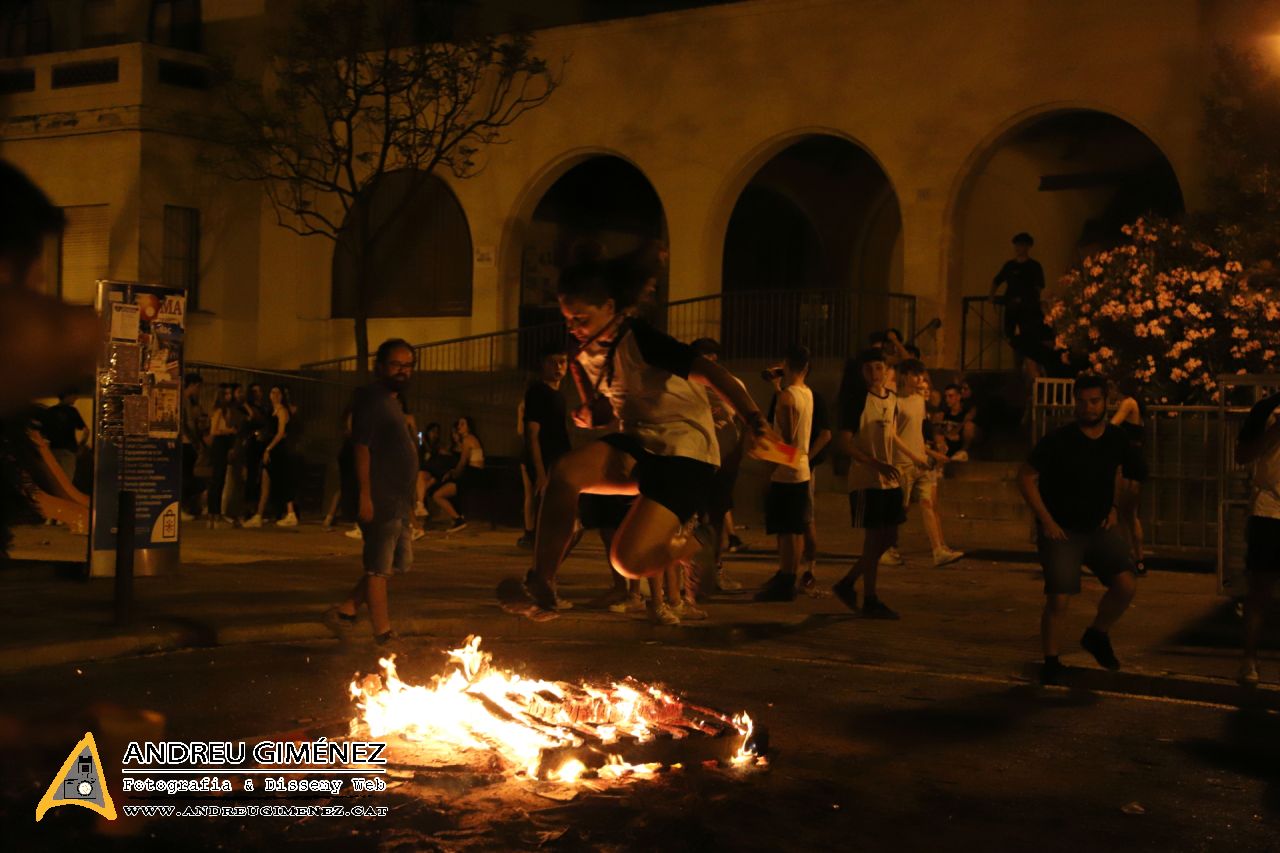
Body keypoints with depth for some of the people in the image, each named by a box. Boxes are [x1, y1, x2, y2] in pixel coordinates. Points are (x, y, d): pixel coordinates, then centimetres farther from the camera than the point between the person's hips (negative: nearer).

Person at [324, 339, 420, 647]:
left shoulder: (392, 401, 20)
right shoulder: (370, 399, -10)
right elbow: (362, 448, -16)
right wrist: (365, 496, -22)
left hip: (398, 500, 10)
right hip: (380, 501, -10)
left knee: (397, 563, 13)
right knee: (379, 567, -3)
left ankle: (345, 611, 18)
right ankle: (383, 634, 2)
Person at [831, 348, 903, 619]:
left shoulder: (892, 399, 10)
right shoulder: (856, 401, -10)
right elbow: (845, 442, -15)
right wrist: (876, 463, -24)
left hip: (889, 480, 7)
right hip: (865, 480, -7)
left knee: (889, 538, 10)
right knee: (874, 537, -4)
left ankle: (848, 583, 23)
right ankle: (870, 601, 6)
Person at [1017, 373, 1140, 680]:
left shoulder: (1117, 440, 0)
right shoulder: (1057, 441, -14)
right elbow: (1026, 477, -9)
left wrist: (1113, 509, 9)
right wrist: (1046, 520, -13)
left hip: (1099, 528, 4)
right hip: (1061, 530, -4)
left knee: (1126, 584, -13)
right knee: (1058, 599, -10)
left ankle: (1098, 635, 13)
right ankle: (1051, 661, 11)